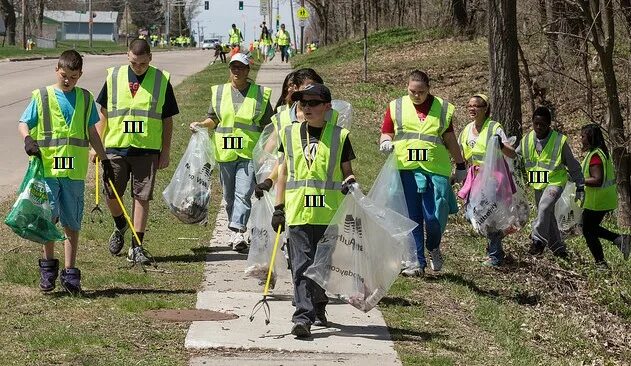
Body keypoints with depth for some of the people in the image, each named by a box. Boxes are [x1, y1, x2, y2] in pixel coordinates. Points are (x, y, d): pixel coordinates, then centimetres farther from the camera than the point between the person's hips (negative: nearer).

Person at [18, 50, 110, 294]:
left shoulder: (85, 99, 12)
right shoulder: (41, 97, 4)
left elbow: (92, 132, 20)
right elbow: (23, 123, 3)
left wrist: (104, 159, 20)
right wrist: (28, 139, -18)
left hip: (75, 171, 2)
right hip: (46, 167, -2)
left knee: (72, 223, 4)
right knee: (48, 216, -10)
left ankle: (69, 273, 11)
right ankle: (49, 265, 9)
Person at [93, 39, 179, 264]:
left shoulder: (161, 81, 2)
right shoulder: (114, 77, 4)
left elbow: (167, 119, 6)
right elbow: (103, 114, 10)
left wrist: (166, 152, 3)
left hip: (147, 150, -1)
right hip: (115, 147, 1)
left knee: (142, 197, -1)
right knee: (111, 195, 3)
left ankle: (137, 246, 6)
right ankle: (120, 226, 33)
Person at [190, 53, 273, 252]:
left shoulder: (260, 94, 3)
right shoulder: (219, 92, 10)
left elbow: (267, 125, 6)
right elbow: (213, 119, 16)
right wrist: (201, 124, -3)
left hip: (250, 153, -4)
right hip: (225, 152, 4)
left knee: (243, 194, -15)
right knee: (229, 196, 11)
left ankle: (238, 233, -22)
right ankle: (236, 233, 23)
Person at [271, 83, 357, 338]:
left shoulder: (339, 136, 4)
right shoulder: (290, 134, 9)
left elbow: (347, 171, 10)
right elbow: (284, 171, 15)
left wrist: (350, 183, -14)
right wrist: (279, 207, 11)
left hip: (329, 212, 0)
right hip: (298, 211, 0)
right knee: (302, 266, -8)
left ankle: (318, 309, 30)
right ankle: (303, 316, -13)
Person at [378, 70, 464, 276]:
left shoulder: (442, 108, 11)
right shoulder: (396, 107, 9)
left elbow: (450, 141, 17)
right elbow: (386, 134, 12)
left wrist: (460, 166, 20)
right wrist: (386, 142, -11)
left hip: (435, 169, 0)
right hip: (406, 169, 0)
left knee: (435, 217, -7)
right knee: (412, 218, 1)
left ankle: (433, 247, 23)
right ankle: (417, 262, 8)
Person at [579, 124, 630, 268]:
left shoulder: (594, 156, -22)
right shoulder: (603, 152, 8)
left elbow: (597, 180, -29)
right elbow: (612, 176, 17)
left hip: (596, 202, -9)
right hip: (608, 199, 9)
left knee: (588, 231, 6)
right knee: (592, 228, 23)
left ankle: (601, 263, 9)